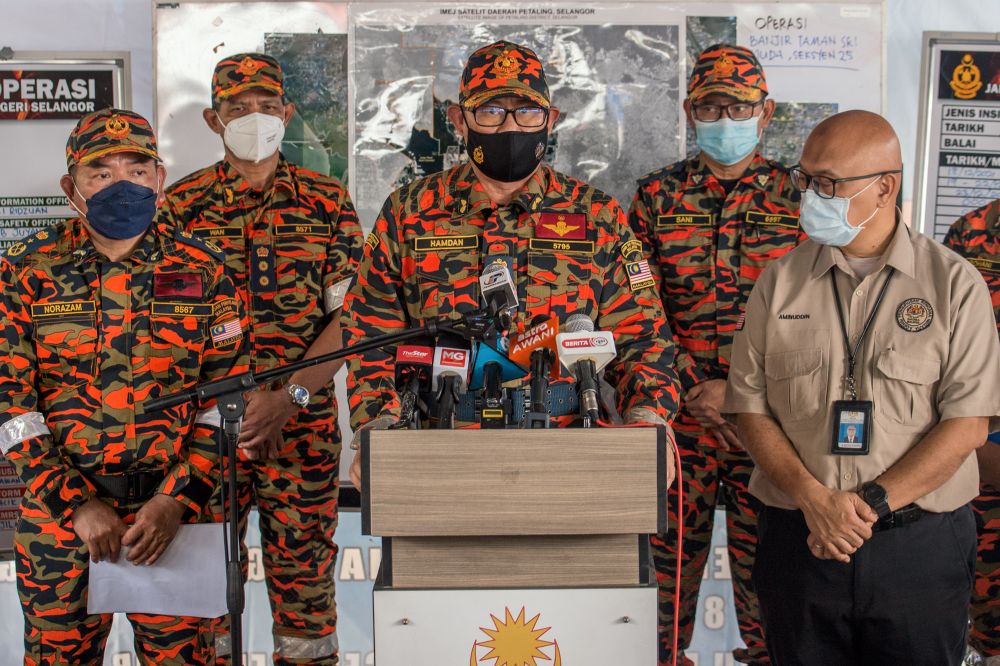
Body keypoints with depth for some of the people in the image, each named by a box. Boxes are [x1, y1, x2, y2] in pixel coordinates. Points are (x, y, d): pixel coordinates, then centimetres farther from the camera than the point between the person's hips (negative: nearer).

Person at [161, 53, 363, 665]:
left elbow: (349, 316, -1)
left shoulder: (327, 202, 4)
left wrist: (288, 396, -13)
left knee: (302, 559, 6)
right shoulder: (181, 204, 5)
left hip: (304, 417, 0)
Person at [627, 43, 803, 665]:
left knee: (765, 556, 6)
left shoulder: (798, 195, 6)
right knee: (670, 550, 7)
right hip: (677, 410, 1)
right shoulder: (658, 195, 7)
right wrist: (695, 392, -9)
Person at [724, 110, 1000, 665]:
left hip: (922, 543, -1)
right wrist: (813, 498, -12)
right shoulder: (780, 281, 4)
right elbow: (749, 408, 2)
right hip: (798, 538, 2)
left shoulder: (955, 283, -1)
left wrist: (871, 503, -14)